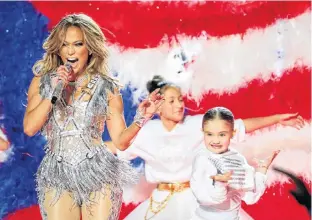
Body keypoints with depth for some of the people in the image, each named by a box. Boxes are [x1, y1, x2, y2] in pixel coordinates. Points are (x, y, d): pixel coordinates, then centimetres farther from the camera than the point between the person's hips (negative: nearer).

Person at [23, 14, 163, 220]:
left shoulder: (106, 87, 0)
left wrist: (140, 119, -17)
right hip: (57, 176, 1)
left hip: (99, 173, -1)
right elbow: (29, 128, -6)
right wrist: (53, 91, -13)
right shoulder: (42, 81, 4)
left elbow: (121, 141, 0)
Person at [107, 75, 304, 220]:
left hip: (198, 198, -1)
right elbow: (117, 145, 6)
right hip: (163, 200, 1)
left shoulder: (199, 124, -7)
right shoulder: (146, 132, -3)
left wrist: (278, 118, -11)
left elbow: (241, 125, -8)